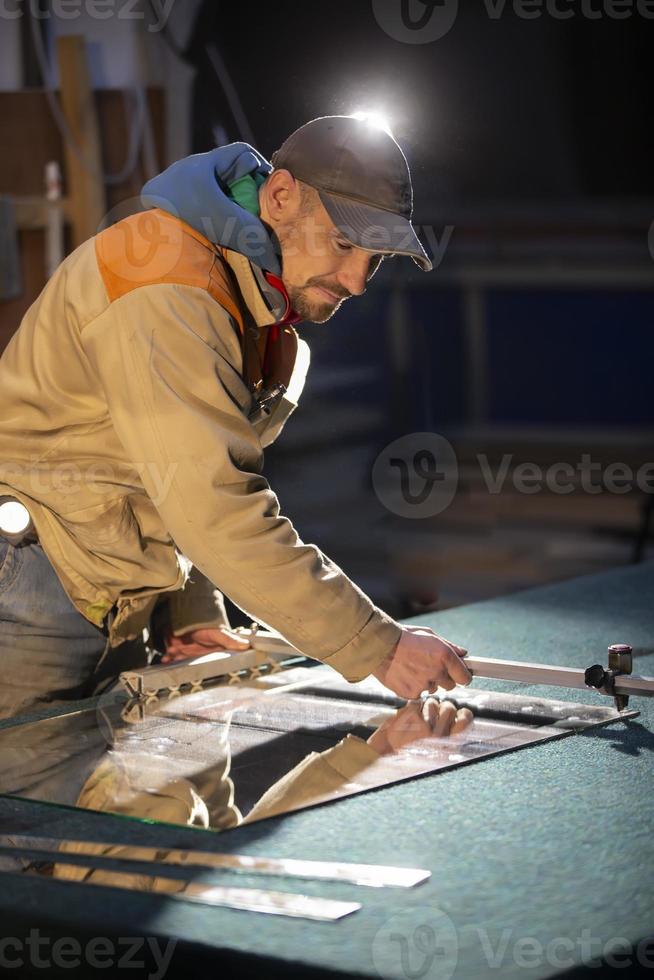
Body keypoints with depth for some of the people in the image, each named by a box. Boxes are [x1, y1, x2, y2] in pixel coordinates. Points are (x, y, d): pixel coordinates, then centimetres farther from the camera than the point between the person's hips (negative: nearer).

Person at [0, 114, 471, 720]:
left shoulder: (264, 306, 9)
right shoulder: (168, 289, -23)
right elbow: (217, 510, -30)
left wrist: (191, 613, 4)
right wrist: (378, 647, -29)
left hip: (114, 617, 9)